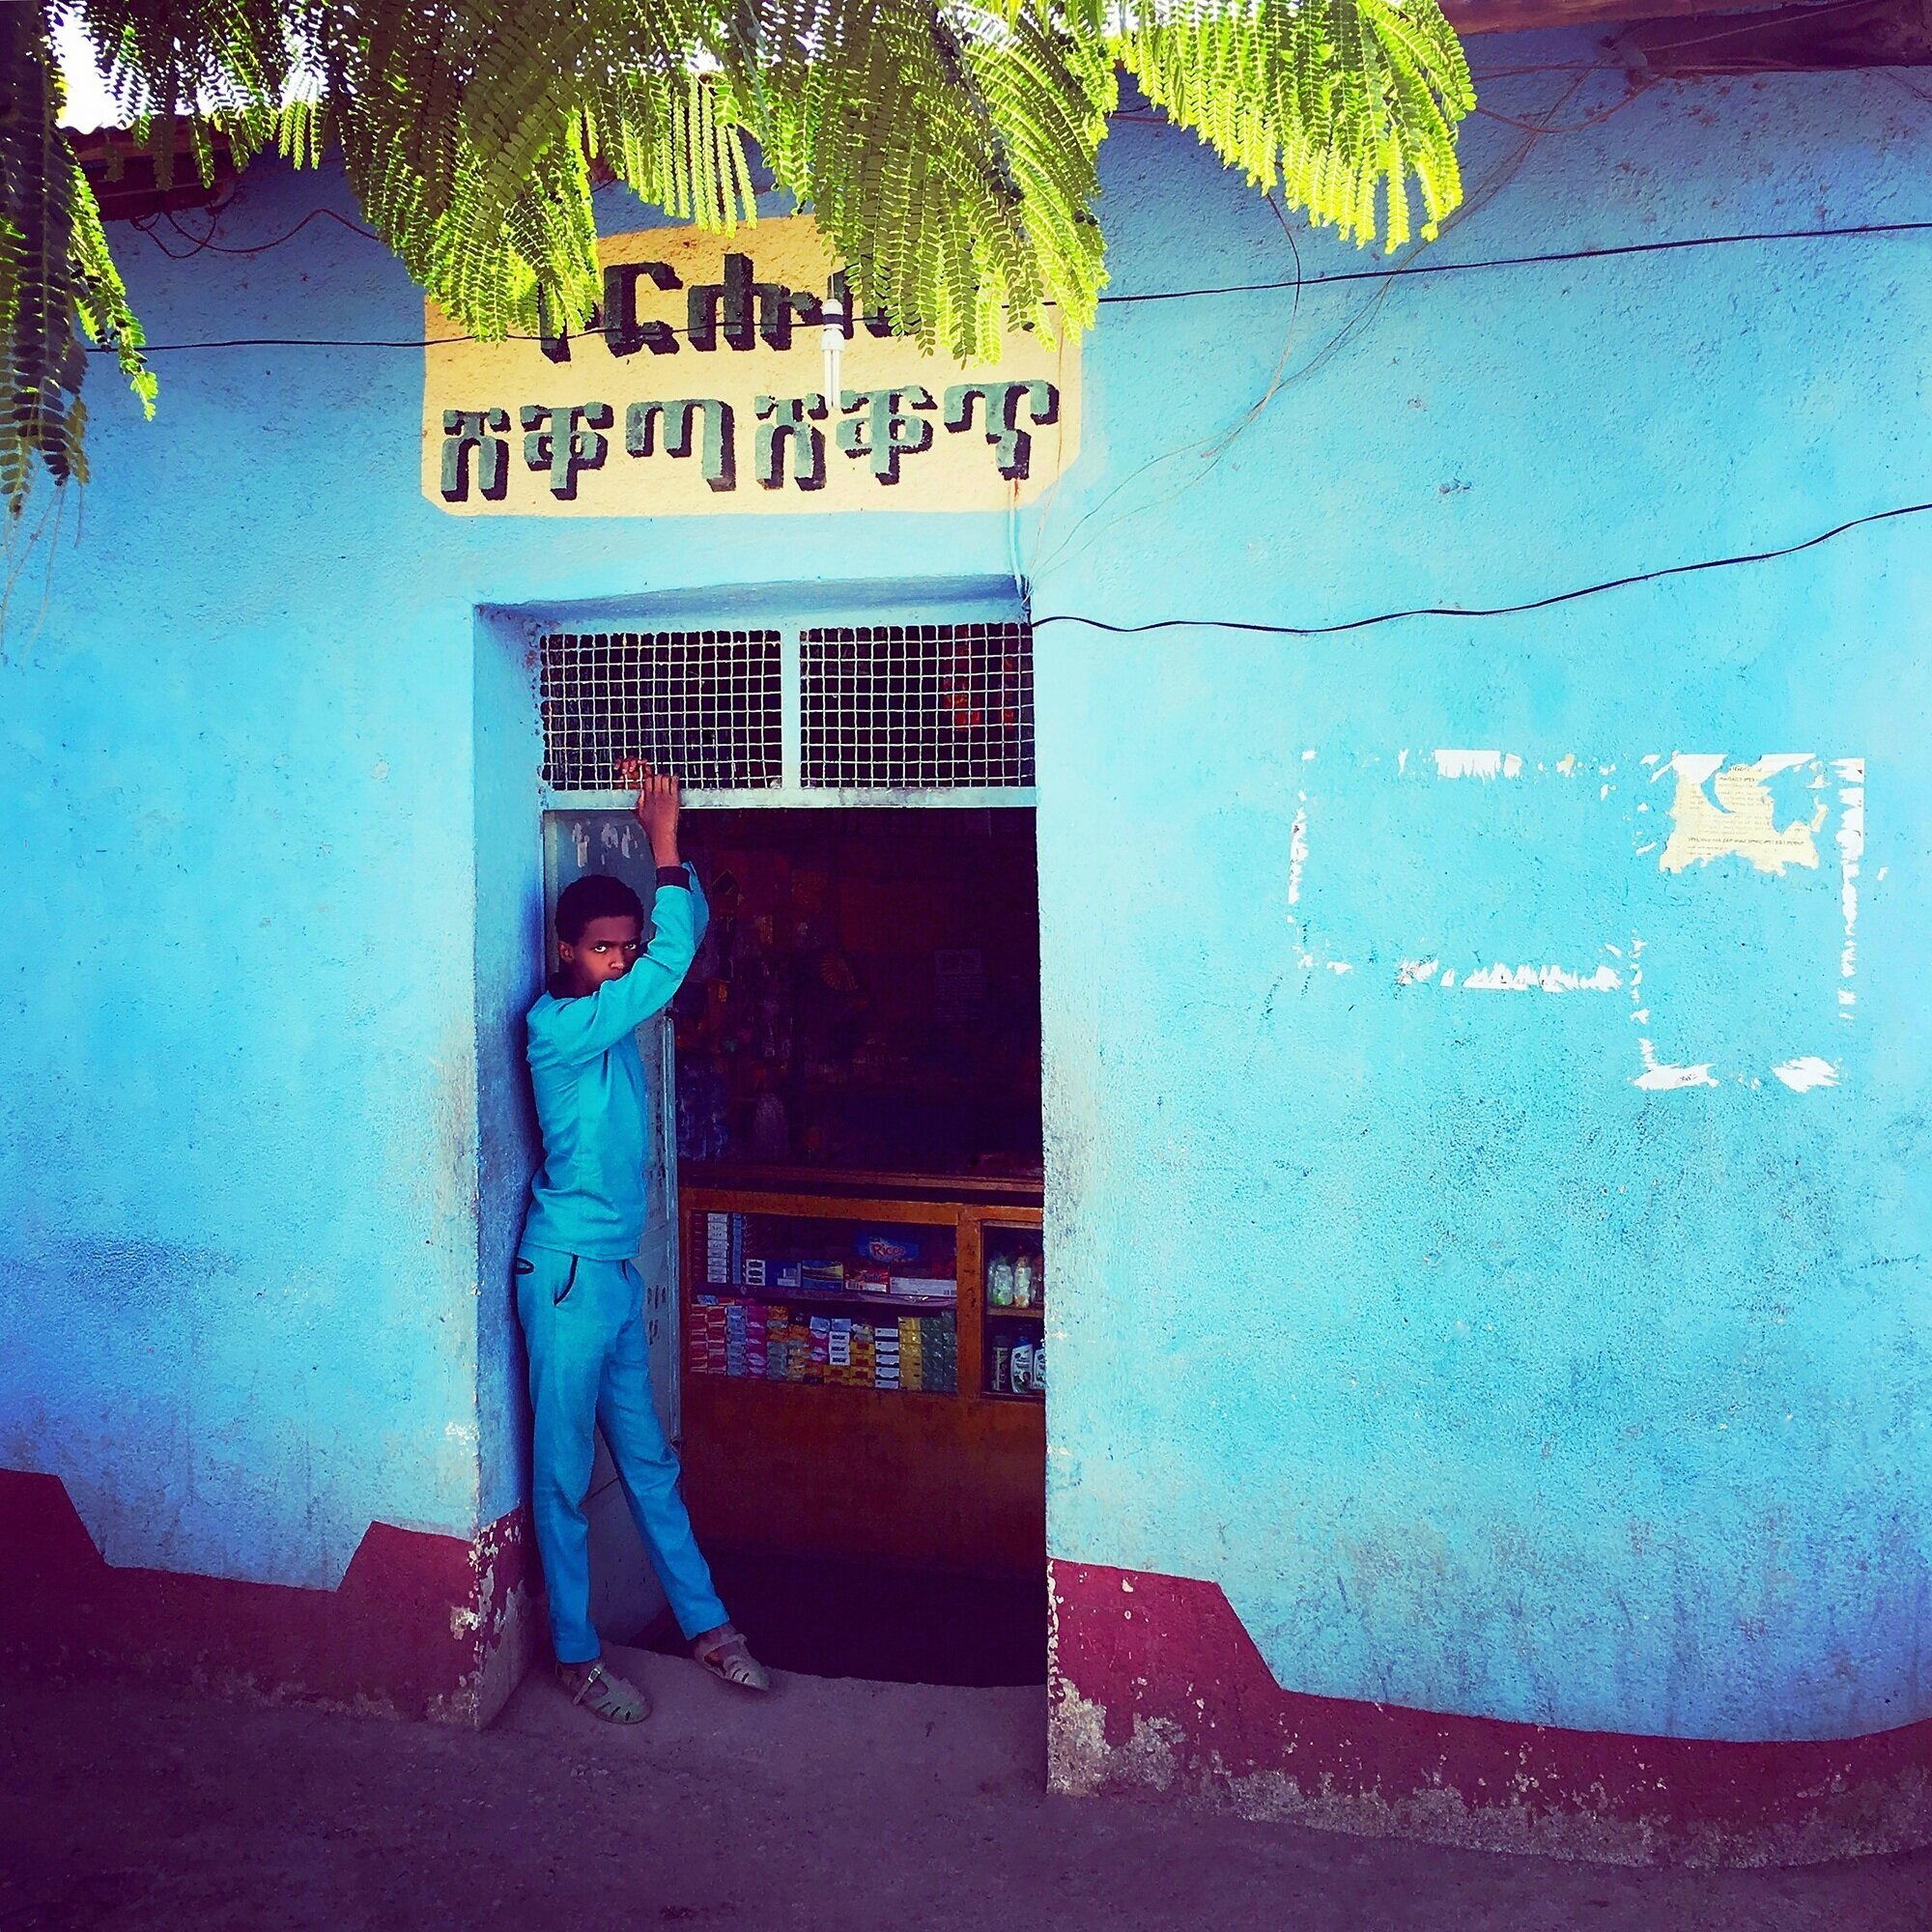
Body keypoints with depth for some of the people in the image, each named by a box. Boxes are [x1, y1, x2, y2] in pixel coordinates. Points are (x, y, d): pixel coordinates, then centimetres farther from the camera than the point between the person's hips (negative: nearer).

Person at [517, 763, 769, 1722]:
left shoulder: (614, 1013, 8)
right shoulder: (557, 1024, -17)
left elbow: (683, 939, 13)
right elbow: (674, 962, -25)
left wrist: (666, 839, 1)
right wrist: (663, 840, -18)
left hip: (615, 1271, 9)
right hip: (567, 1272, -9)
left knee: (648, 1459, 16)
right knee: (565, 1473, 4)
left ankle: (704, 1624, 26)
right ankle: (575, 1655, 15)